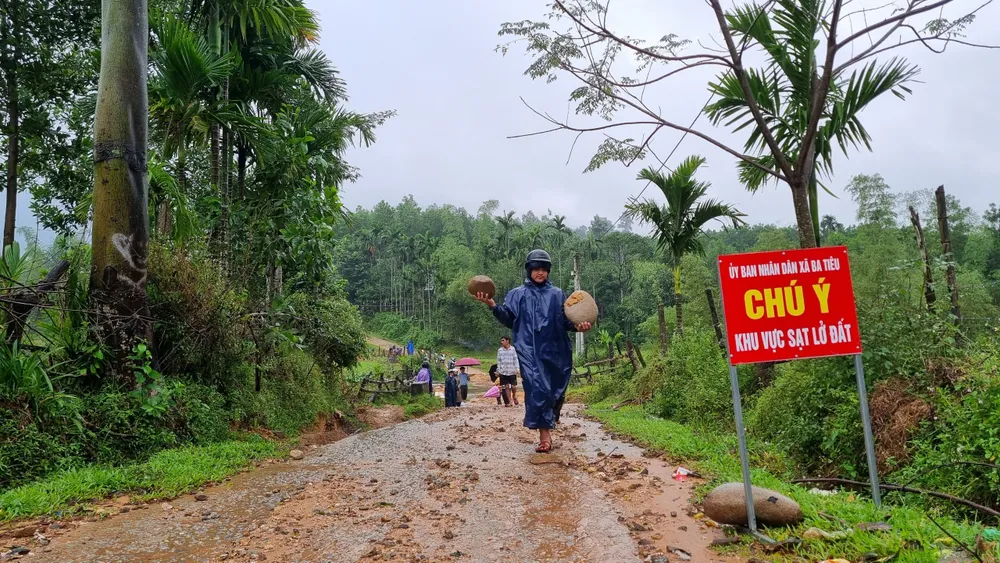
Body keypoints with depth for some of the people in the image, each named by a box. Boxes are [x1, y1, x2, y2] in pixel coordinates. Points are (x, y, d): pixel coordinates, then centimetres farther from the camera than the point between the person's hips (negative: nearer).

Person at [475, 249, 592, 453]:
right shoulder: (517, 294, 11)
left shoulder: (557, 294, 13)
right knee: (537, 388, -15)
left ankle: (547, 426, 25)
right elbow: (509, 320, 4)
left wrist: (577, 326, -12)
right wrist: (493, 306, -11)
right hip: (529, 350, -2)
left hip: (553, 350, 2)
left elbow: (565, 321, 9)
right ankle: (544, 434, -14)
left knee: (553, 389, 5)